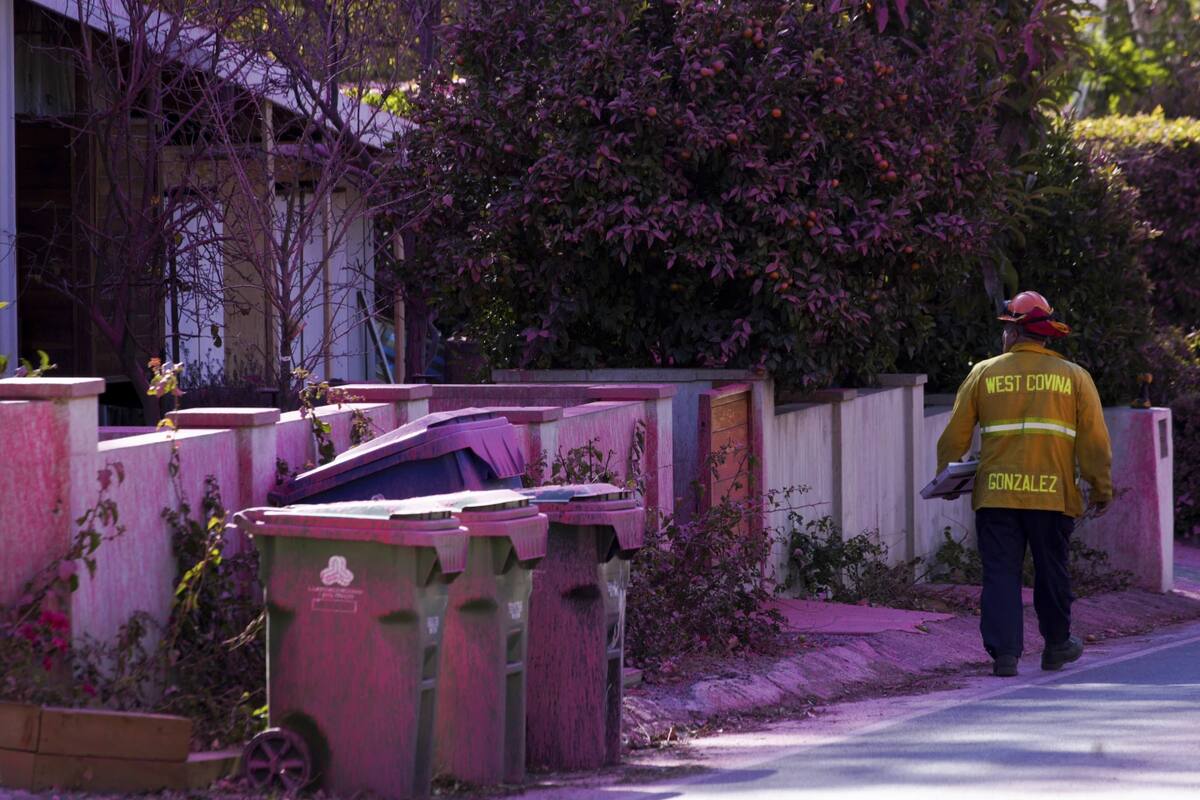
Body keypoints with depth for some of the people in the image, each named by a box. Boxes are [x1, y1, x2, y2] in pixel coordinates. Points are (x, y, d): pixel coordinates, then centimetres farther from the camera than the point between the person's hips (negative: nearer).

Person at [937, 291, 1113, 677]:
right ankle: (1056, 646, 28)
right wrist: (1101, 489, 10)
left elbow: (955, 435, 7)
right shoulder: (1074, 377, 4)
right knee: (1051, 572, 15)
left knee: (1000, 573, 2)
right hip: (1053, 494, 0)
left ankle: (1004, 652, -10)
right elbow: (1094, 440, 2)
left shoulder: (984, 374, 4)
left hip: (995, 495, 0)